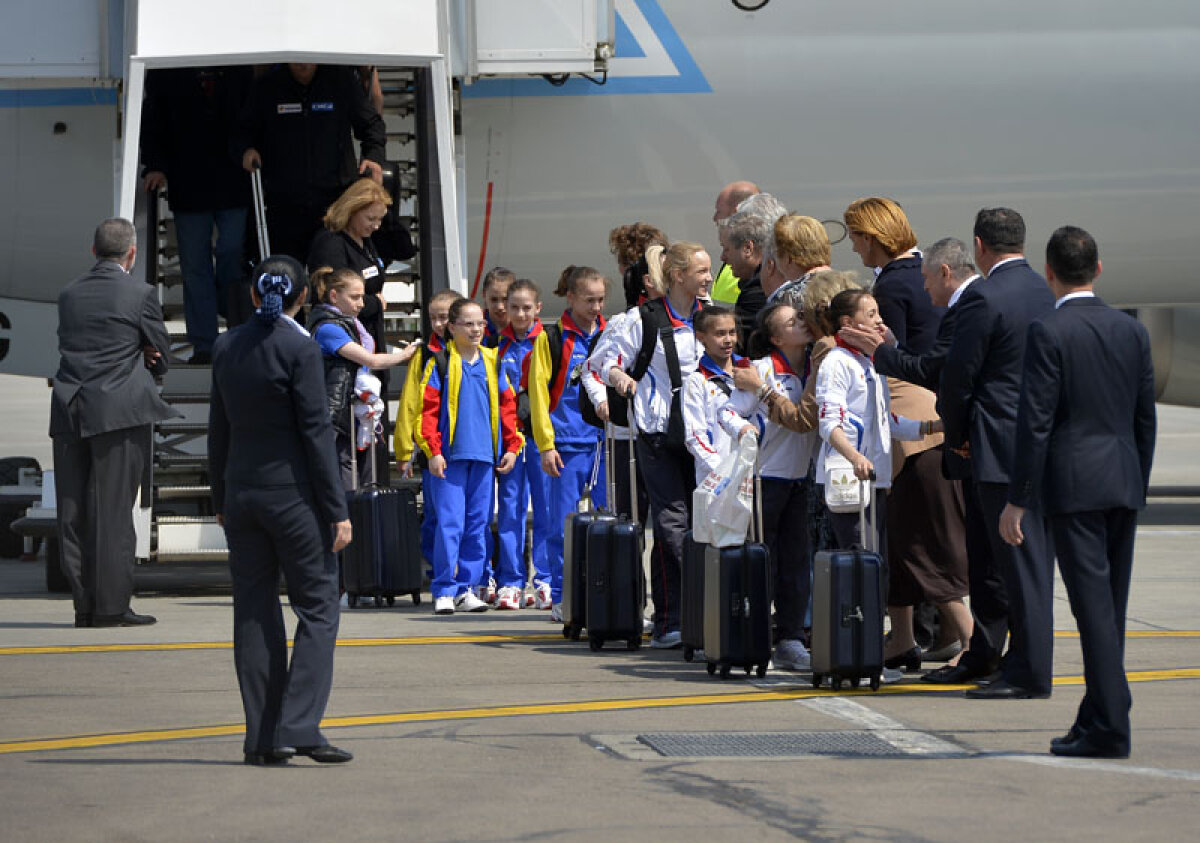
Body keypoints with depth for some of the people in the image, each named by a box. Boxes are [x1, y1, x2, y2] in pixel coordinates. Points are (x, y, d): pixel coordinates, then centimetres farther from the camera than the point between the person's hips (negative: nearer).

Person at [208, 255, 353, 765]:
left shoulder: (227, 347, 5)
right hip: (294, 493, -5)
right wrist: (337, 510, -9)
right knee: (317, 609, 0)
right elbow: (315, 431, -12)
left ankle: (262, 738, 8)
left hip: (242, 492, 5)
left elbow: (219, 429, 11)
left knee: (254, 613, 8)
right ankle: (297, 727, -12)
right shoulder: (298, 349, -12)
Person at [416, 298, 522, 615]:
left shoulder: (493, 363, 13)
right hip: (450, 457, -4)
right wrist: (432, 451, -10)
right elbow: (427, 408, -4)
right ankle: (444, 591, -4)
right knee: (450, 523, -8)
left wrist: (511, 446, 8)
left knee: (477, 524, 6)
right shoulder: (439, 363, 0)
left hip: (484, 457, 5)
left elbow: (507, 406, 16)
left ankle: (466, 589, 12)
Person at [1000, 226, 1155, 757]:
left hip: (1074, 484, -6)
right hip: (1124, 482, 6)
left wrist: (1018, 500, -8)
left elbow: (1035, 421, -12)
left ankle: (1110, 728, -11)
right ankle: (1097, 720, 18)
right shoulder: (1132, 330, 8)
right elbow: (1145, 418, 13)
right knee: (1110, 606, 12)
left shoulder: (1048, 333, -10)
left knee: (1094, 607, -8)